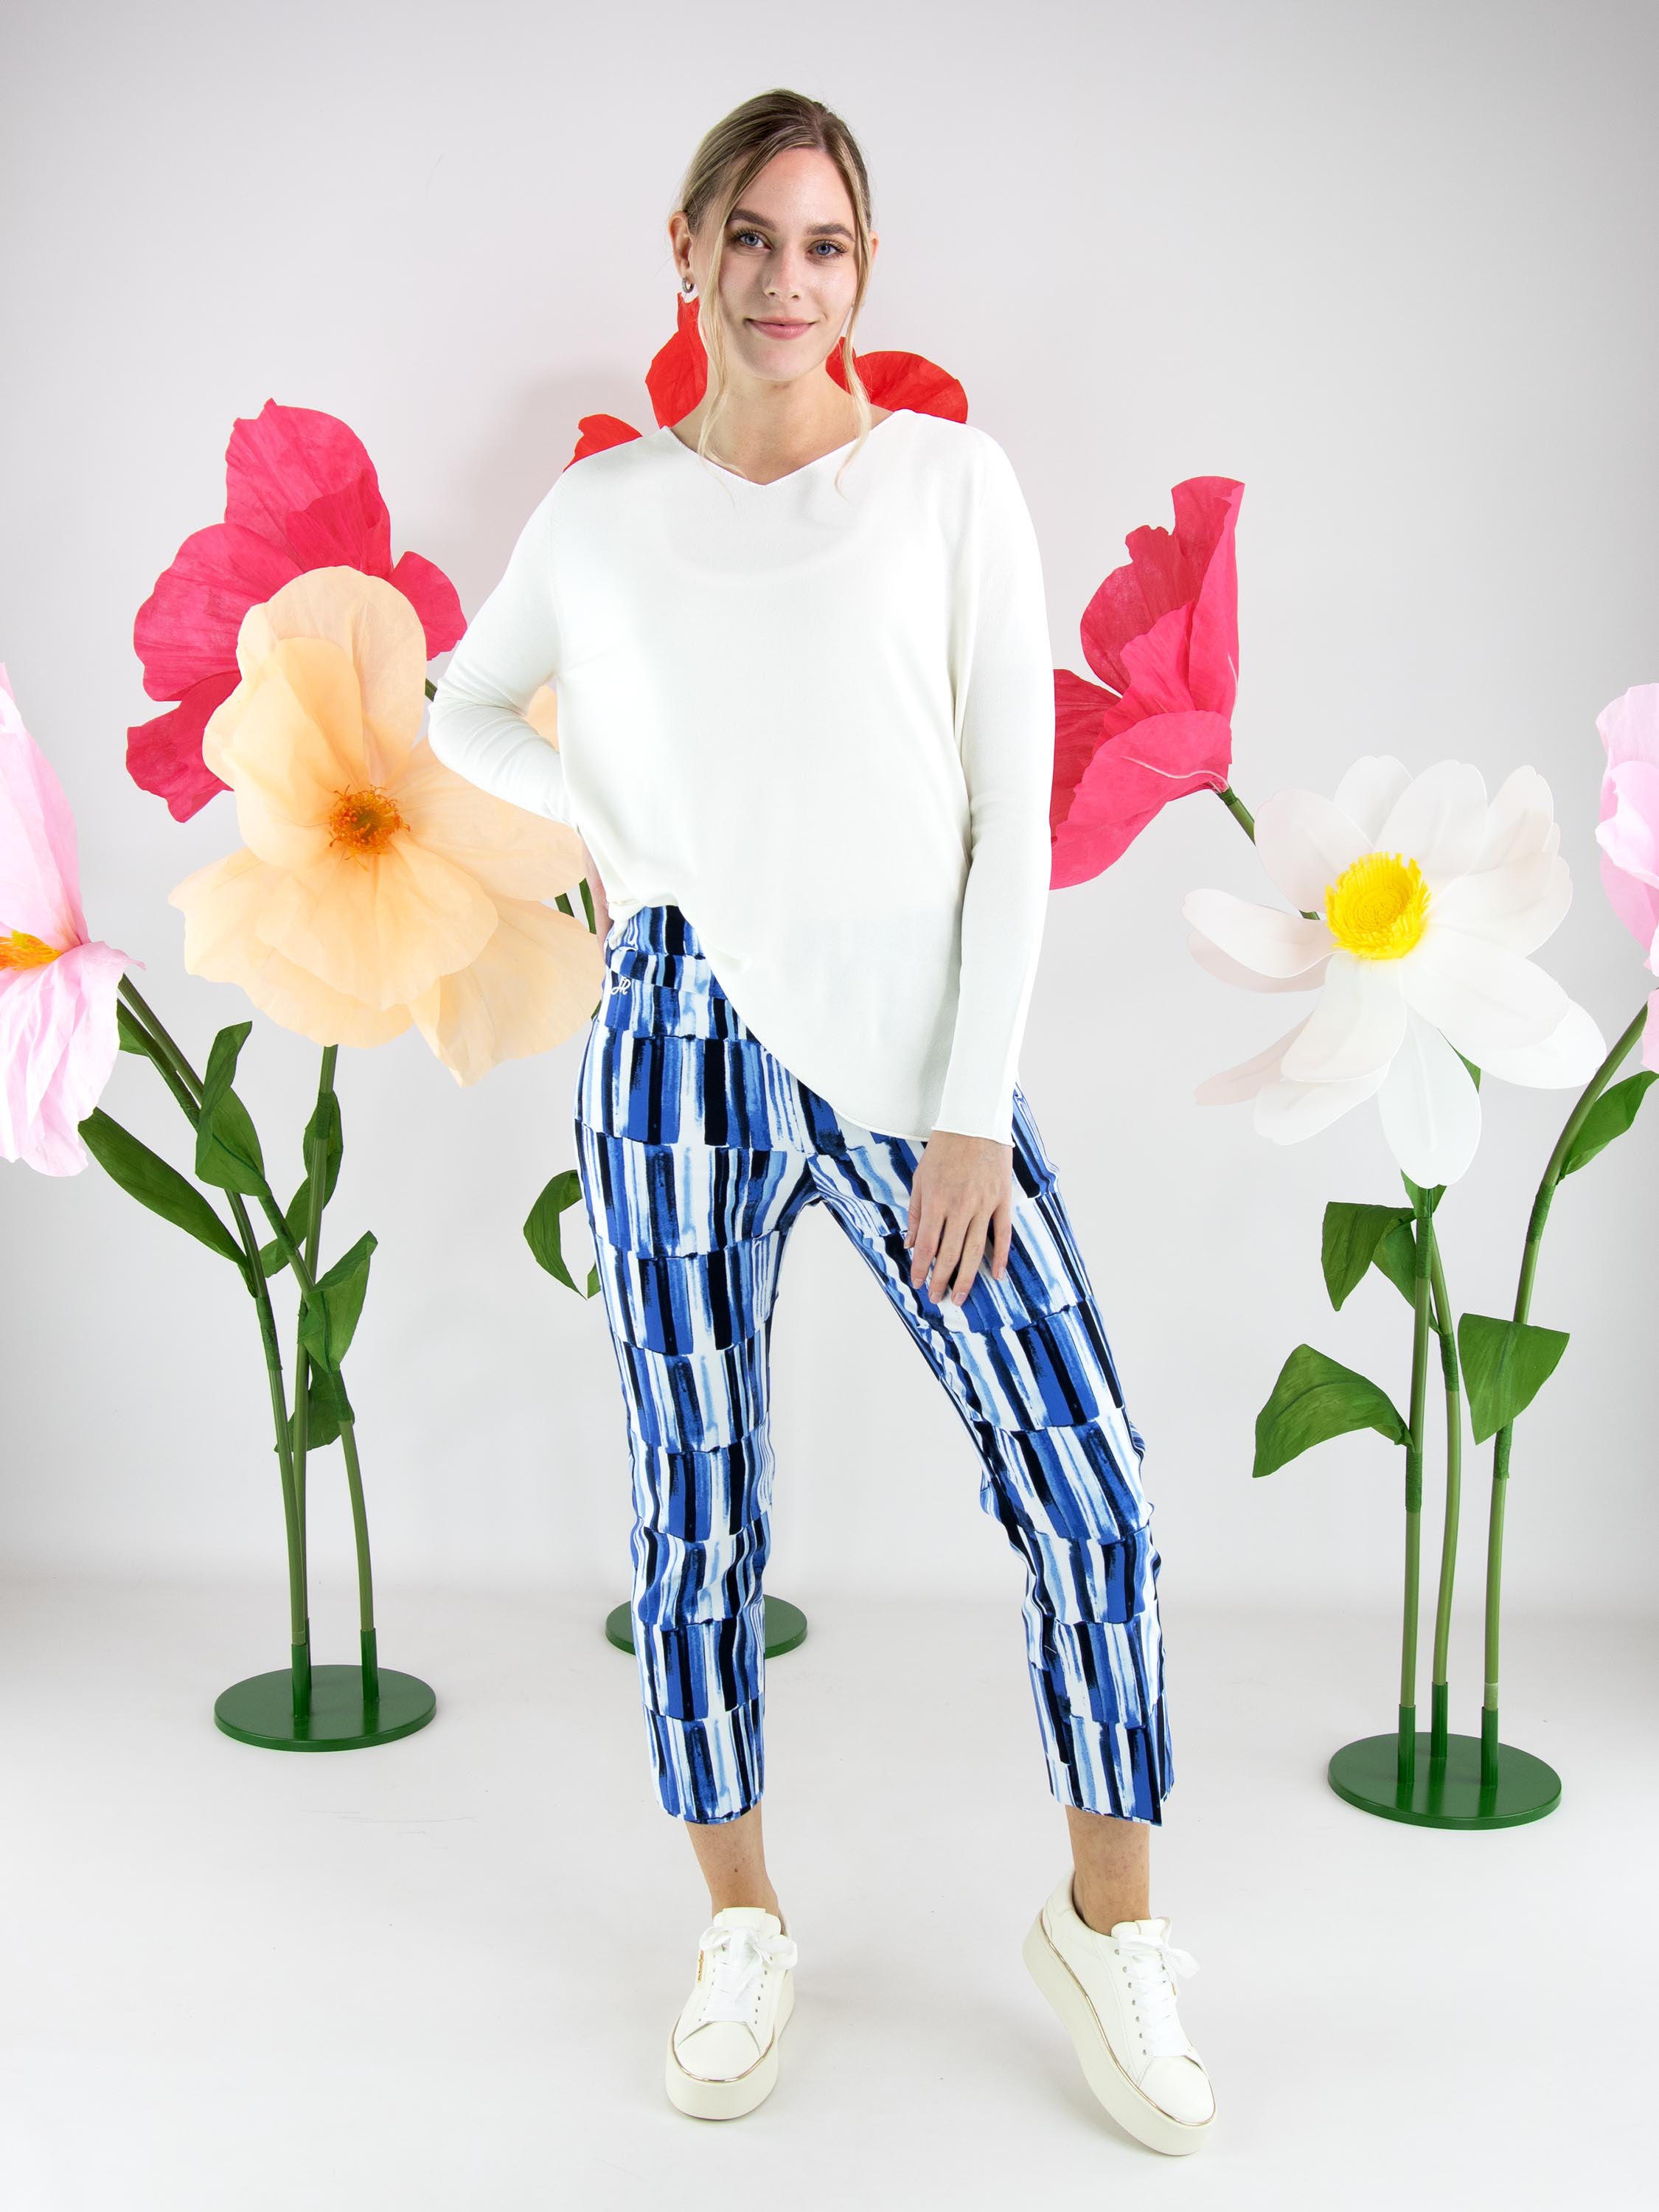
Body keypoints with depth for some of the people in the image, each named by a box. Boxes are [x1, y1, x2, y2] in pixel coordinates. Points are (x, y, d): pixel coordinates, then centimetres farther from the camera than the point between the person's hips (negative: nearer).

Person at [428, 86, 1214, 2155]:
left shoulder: (952, 479, 2)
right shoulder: (601, 510, 7)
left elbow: (1013, 812, -2)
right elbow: (467, 708, 23)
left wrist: (974, 1112, -7)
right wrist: (592, 807, 2)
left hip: (911, 1041, -1)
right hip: (680, 1044, 1)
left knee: (1090, 1495, -6)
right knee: (693, 1518, 6)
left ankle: (1108, 1922, 17)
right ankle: (741, 1925, 28)